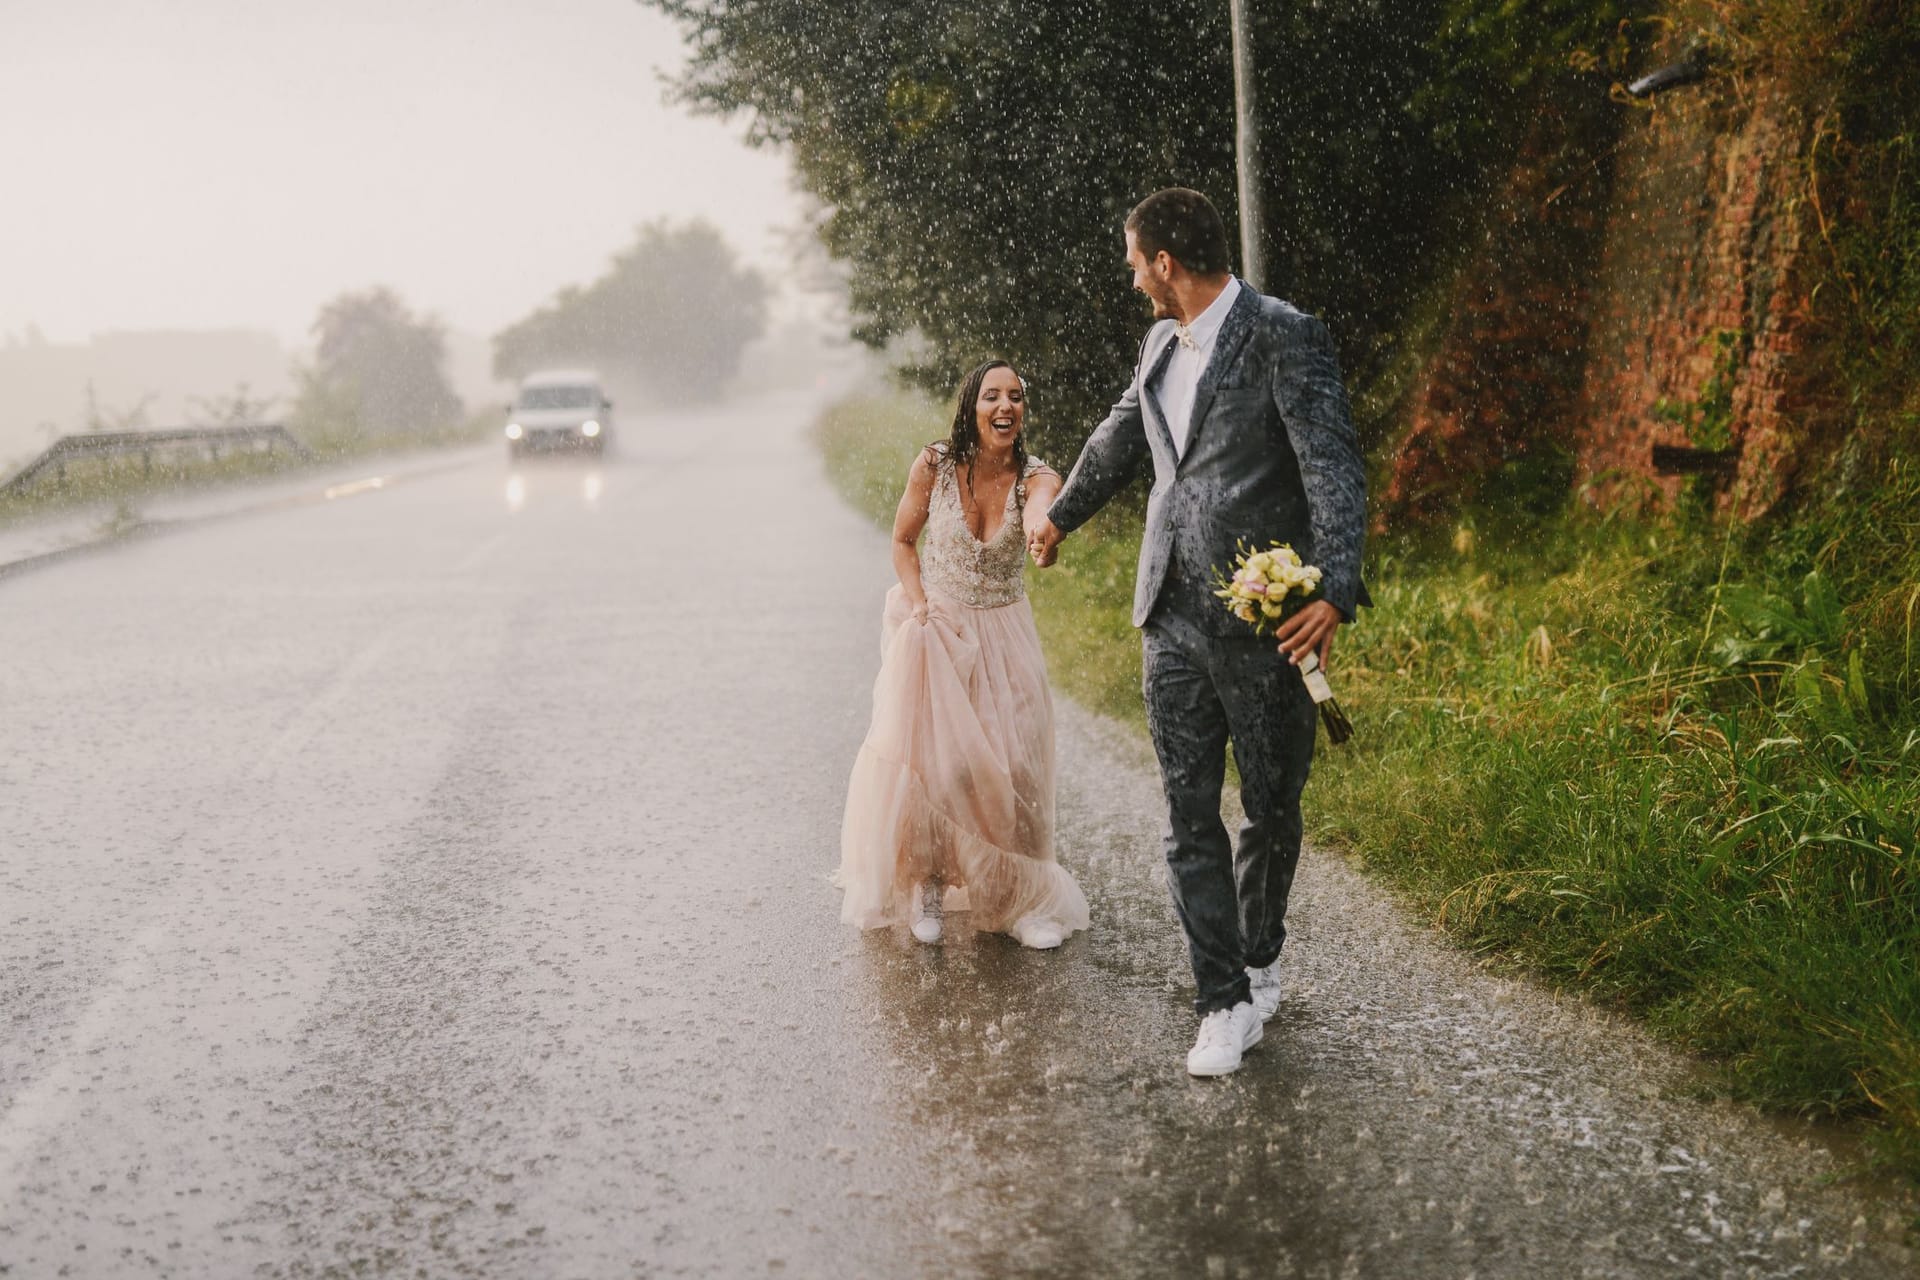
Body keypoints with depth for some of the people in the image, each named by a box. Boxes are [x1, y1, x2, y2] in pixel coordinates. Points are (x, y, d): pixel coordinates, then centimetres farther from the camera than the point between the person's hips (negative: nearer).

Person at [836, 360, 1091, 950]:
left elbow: (1041, 517, -39)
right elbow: (904, 541, 3)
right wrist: (920, 607, -12)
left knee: (1011, 768, 1)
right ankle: (926, 886, 23)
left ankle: (1020, 897, 21)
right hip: (936, 630, -1)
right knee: (929, 761, 0)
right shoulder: (934, 465, -12)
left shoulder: (1034, 477, -13)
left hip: (1003, 638, 1)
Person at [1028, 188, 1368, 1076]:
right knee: (1189, 814, 3)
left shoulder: (1284, 337, -10)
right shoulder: (1161, 344, 12)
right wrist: (1062, 514, 45)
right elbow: (1120, 437, 30)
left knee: (1271, 809, 9)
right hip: (1171, 616, 6)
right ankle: (1225, 1000, 10)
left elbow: (1332, 466, -17)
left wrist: (1334, 589, -29)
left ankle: (1259, 960, 33)